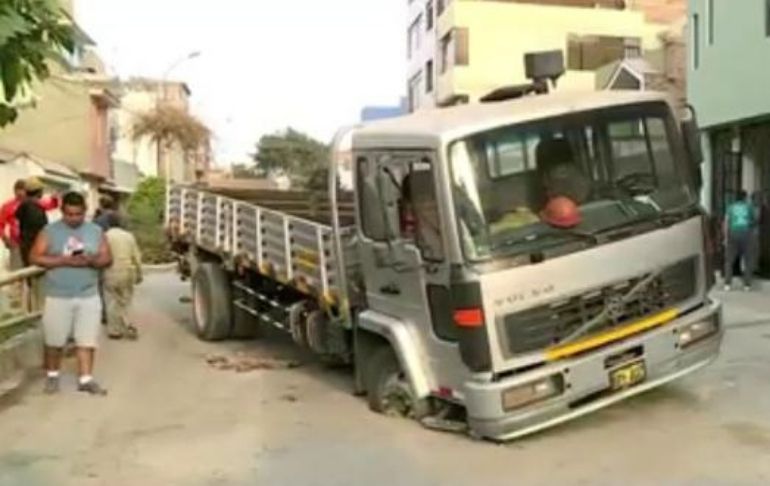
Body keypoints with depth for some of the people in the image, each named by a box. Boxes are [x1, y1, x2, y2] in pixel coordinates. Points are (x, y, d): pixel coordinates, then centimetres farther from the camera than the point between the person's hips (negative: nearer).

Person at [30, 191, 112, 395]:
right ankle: (52, 375, 28)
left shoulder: (96, 231, 5)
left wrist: (91, 261, -18)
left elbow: (107, 258, 4)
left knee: (87, 339, 1)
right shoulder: (49, 231, -2)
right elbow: (35, 257, -8)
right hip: (58, 296, -1)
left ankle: (85, 379, 8)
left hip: (88, 296, 2)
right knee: (54, 340, 9)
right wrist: (64, 260, -19)